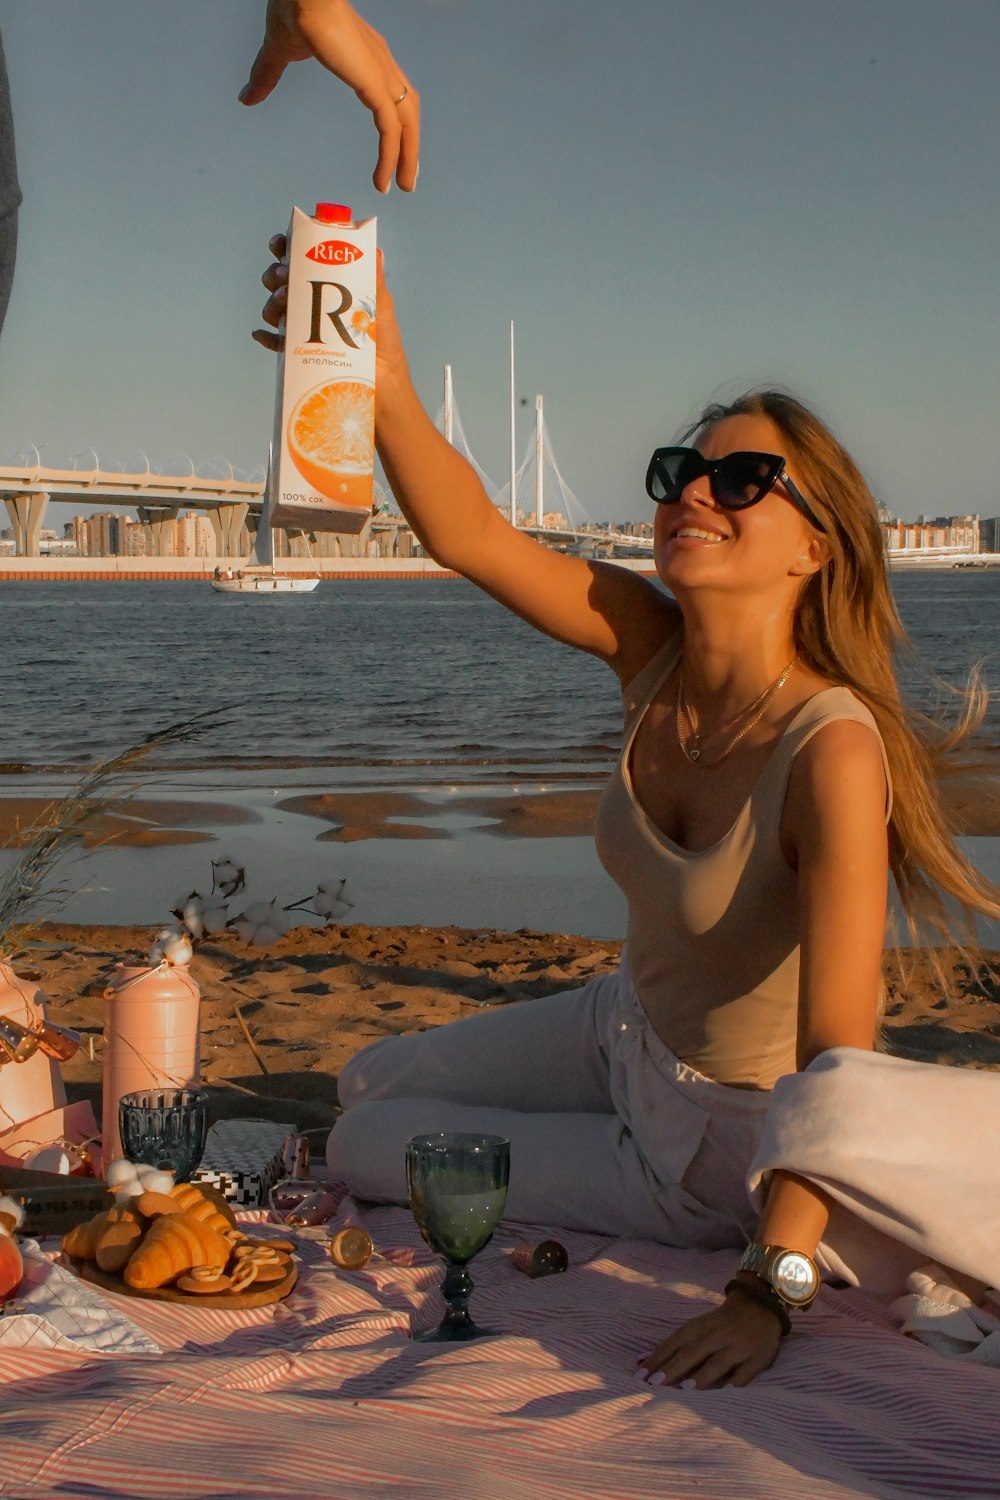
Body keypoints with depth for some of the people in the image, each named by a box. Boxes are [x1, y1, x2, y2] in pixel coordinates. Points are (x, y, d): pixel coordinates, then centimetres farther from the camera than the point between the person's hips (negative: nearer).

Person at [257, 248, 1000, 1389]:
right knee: (366, 1086, 22)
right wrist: (381, 387, -44)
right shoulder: (647, 645, -15)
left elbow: (838, 1056, -36)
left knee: (361, 1156, 3)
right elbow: (466, 534, -26)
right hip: (631, 1032, 7)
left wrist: (768, 1293, -42)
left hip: (731, 1137, -7)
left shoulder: (832, 750, -34)